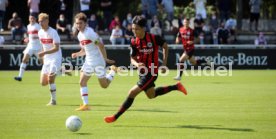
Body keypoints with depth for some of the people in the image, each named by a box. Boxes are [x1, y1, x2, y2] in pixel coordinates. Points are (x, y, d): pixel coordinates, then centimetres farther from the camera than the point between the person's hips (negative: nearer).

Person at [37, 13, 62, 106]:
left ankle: (53, 100, -6)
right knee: (43, 82, 3)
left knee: (50, 79, -19)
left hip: (55, 58, -7)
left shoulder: (53, 32, -15)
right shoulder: (40, 33, 6)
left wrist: (44, 53, -31)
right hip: (47, 59, 7)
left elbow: (56, 48, -22)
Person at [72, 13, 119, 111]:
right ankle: (85, 105, -2)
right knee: (82, 82, -6)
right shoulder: (80, 35, 9)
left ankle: (113, 71, 29)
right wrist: (77, 54, 0)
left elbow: (101, 45, -19)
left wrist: (105, 59, -18)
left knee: (104, 85, 3)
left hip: (98, 62, -8)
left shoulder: (89, 33, -18)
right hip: (88, 61, 8)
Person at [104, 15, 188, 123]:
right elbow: (132, 58, -3)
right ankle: (176, 87, 41)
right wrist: (137, 64, -27)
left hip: (151, 72, -7)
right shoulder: (134, 42, -7)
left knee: (132, 93, -13)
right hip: (142, 72, 7)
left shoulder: (154, 38, -17)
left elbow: (165, 46, 2)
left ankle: (115, 117, -5)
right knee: (151, 95, 25)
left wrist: (164, 63, 0)